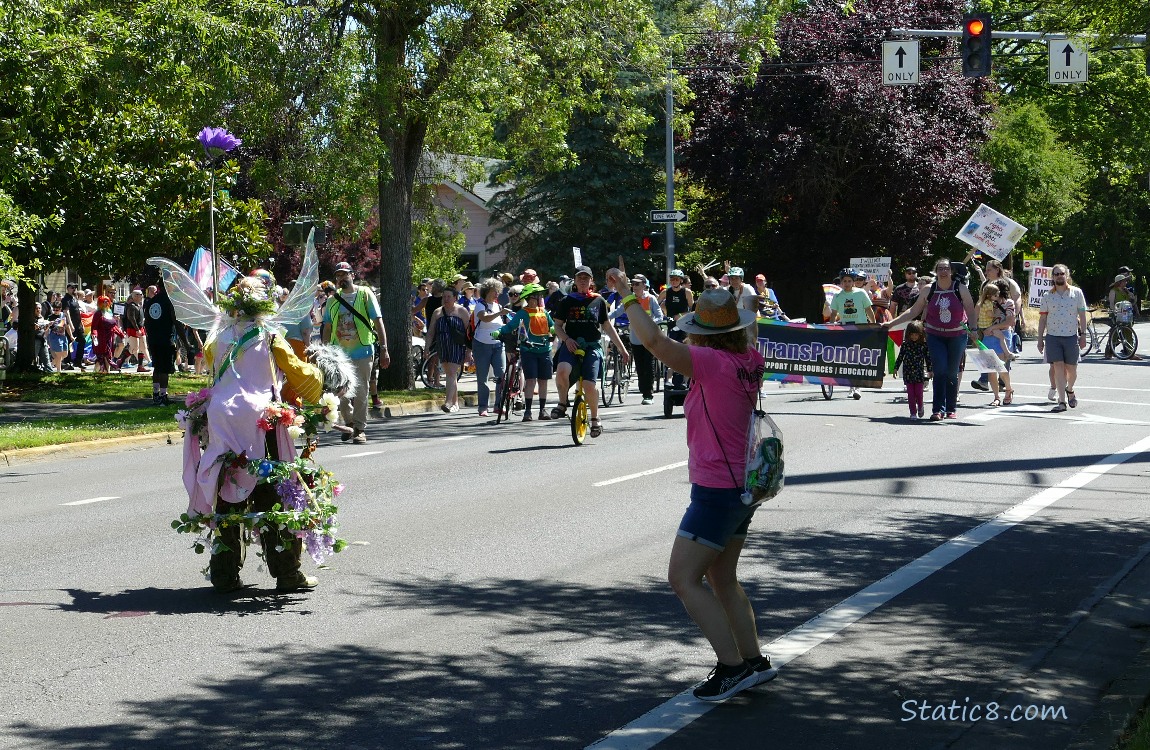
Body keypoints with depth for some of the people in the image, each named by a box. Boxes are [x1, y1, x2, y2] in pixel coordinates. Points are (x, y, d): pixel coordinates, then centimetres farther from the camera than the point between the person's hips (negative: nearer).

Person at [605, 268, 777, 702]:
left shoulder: (712, 362, -21)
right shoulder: (749, 361, 2)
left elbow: (653, 340, -29)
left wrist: (628, 296, -16)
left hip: (716, 492, -9)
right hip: (742, 487, 9)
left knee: (683, 579, -6)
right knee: (723, 580, 20)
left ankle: (732, 666, -8)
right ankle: (754, 661, 23)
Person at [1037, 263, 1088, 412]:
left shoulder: (1077, 293, 5)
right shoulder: (1047, 297, 8)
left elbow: (1082, 315, 6)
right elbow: (1042, 319, 9)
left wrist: (1083, 334, -1)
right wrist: (1040, 339, 5)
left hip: (1071, 336, 0)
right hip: (1052, 336, 0)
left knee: (1071, 368, 6)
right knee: (1058, 367, -7)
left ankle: (1070, 390, 36)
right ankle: (1062, 401, -7)